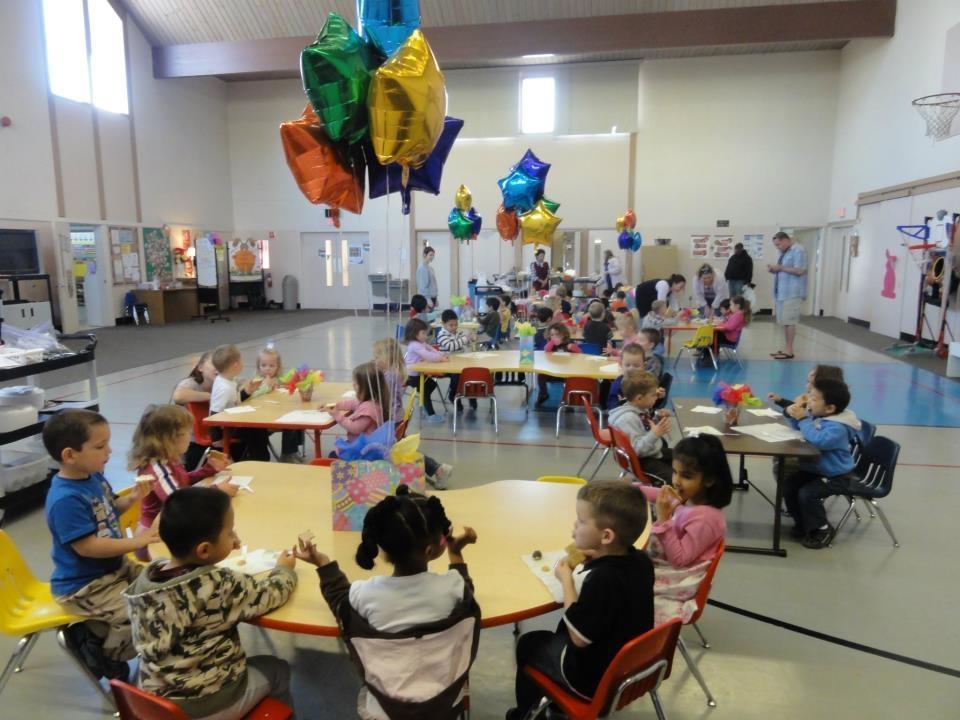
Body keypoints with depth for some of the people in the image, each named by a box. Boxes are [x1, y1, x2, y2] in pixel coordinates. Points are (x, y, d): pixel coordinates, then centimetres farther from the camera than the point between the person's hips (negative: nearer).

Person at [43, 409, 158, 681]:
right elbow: (88, 547, -30)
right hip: (83, 586, -9)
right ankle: (101, 654, 10)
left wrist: (133, 498, -4)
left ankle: (95, 633, 23)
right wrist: (136, 542, -26)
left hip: (114, 566, 9)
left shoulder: (94, 476, -1)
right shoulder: (66, 499, -30)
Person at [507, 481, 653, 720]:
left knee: (529, 644, 15)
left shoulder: (600, 579, -34)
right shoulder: (641, 560, -10)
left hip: (594, 678, -7)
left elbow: (580, 638, -25)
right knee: (555, 637, 28)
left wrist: (566, 579, -20)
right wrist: (599, 559, -5)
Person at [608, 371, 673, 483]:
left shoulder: (641, 409, 2)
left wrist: (658, 419, 4)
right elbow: (637, 449, -31)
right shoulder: (628, 418, -28)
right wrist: (655, 434, -40)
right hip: (642, 460, -10)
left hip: (656, 451, 10)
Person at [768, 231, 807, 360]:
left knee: (789, 321, -7)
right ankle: (786, 348, 14)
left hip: (792, 293, -9)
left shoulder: (798, 251, -9)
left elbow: (799, 271, -18)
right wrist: (774, 270, 6)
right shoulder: (784, 252, 18)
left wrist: (780, 267, -14)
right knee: (785, 322, 9)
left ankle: (789, 350, -3)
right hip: (782, 292, 9)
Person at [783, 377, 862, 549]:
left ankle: (822, 529, -1)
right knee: (789, 487, -3)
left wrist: (803, 419, -36)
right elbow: (799, 426, 19)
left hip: (836, 476, -9)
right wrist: (791, 413, -4)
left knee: (807, 493, -26)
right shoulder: (816, 414, 1)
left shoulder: (838, 427, -28)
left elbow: (818, 440, -46)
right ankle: (804, 524, 17)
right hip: (814, 469, 9)